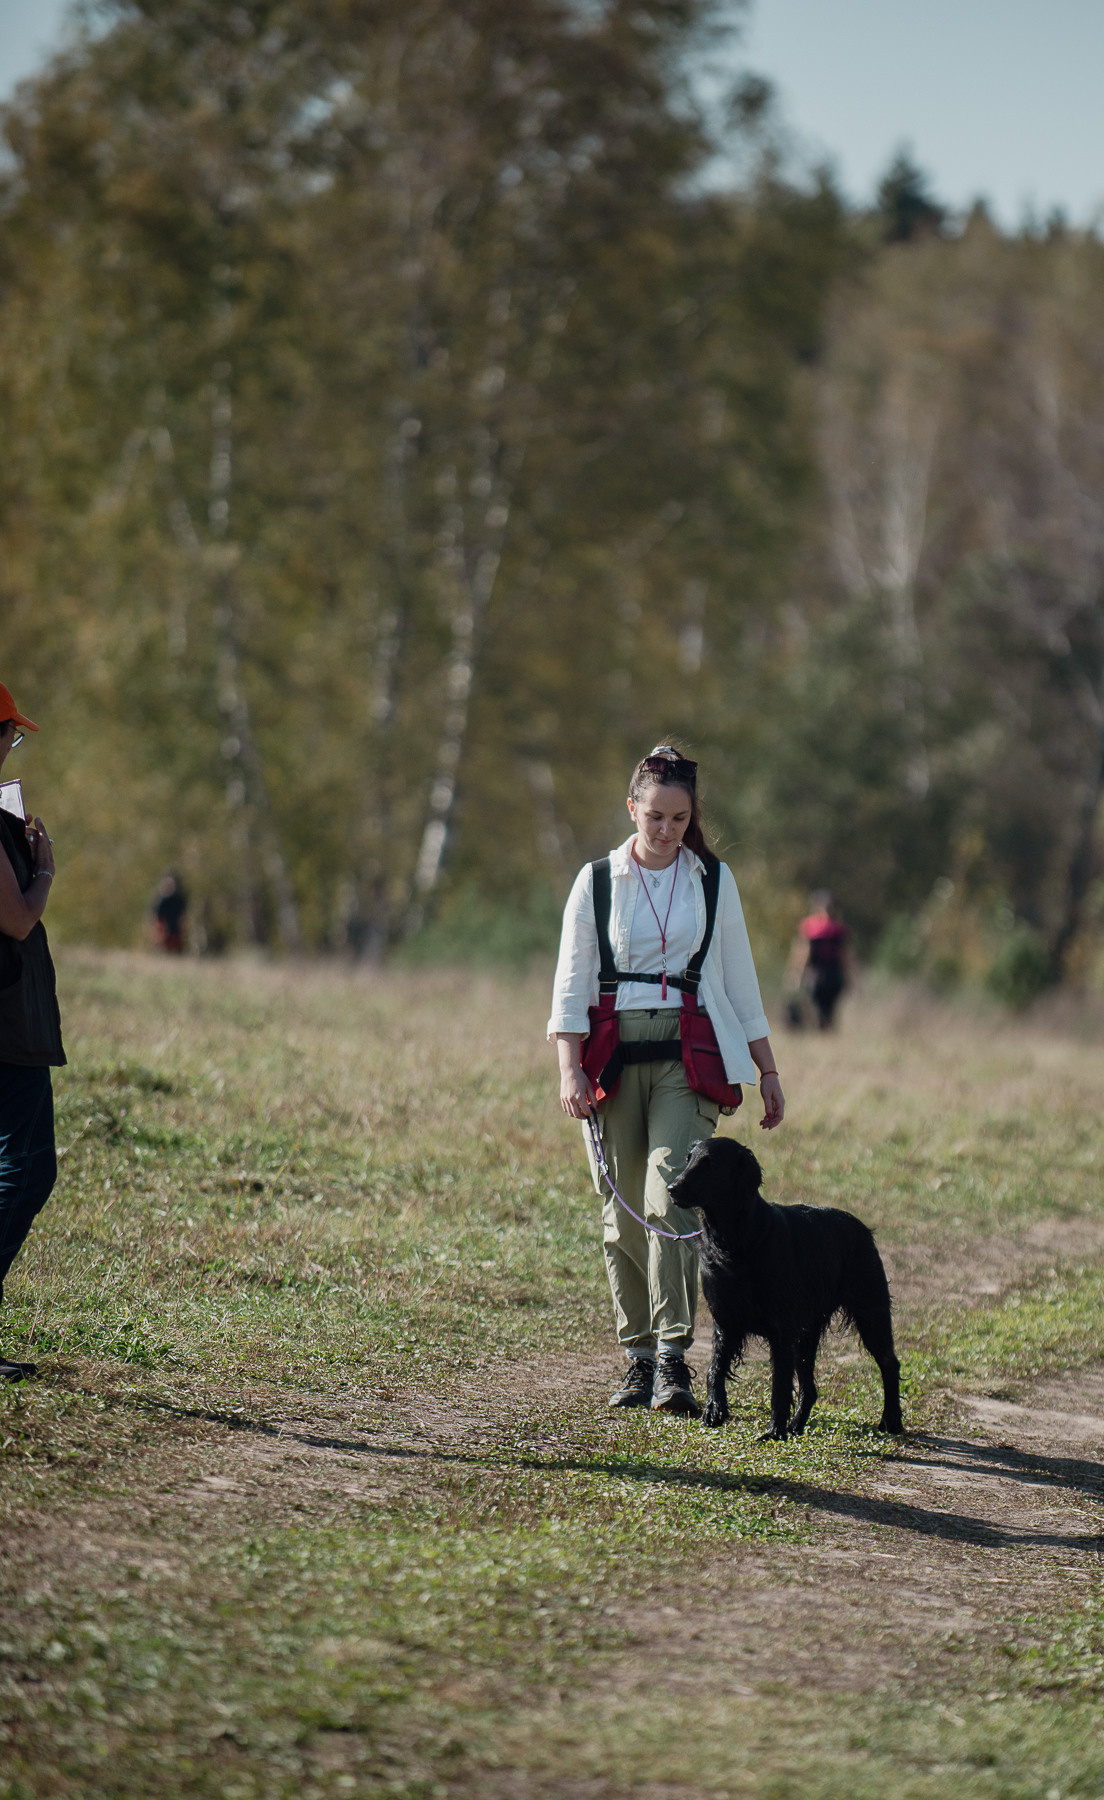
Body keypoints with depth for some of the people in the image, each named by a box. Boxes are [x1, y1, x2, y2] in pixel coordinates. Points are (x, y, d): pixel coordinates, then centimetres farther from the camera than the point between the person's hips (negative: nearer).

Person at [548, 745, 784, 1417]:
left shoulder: (714, 881, 8)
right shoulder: (598, 881, 6)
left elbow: (740, 980, 13)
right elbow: (572, 982, 4)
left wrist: (768, 1070, 11)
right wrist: (570, 1068, -7)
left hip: (688, 1058, -1)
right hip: (613, 1054, 1)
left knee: (670, 1196, -17)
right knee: (623, 1211, 1)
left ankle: (673, 1359, -20)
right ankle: (639, 1356, 11)